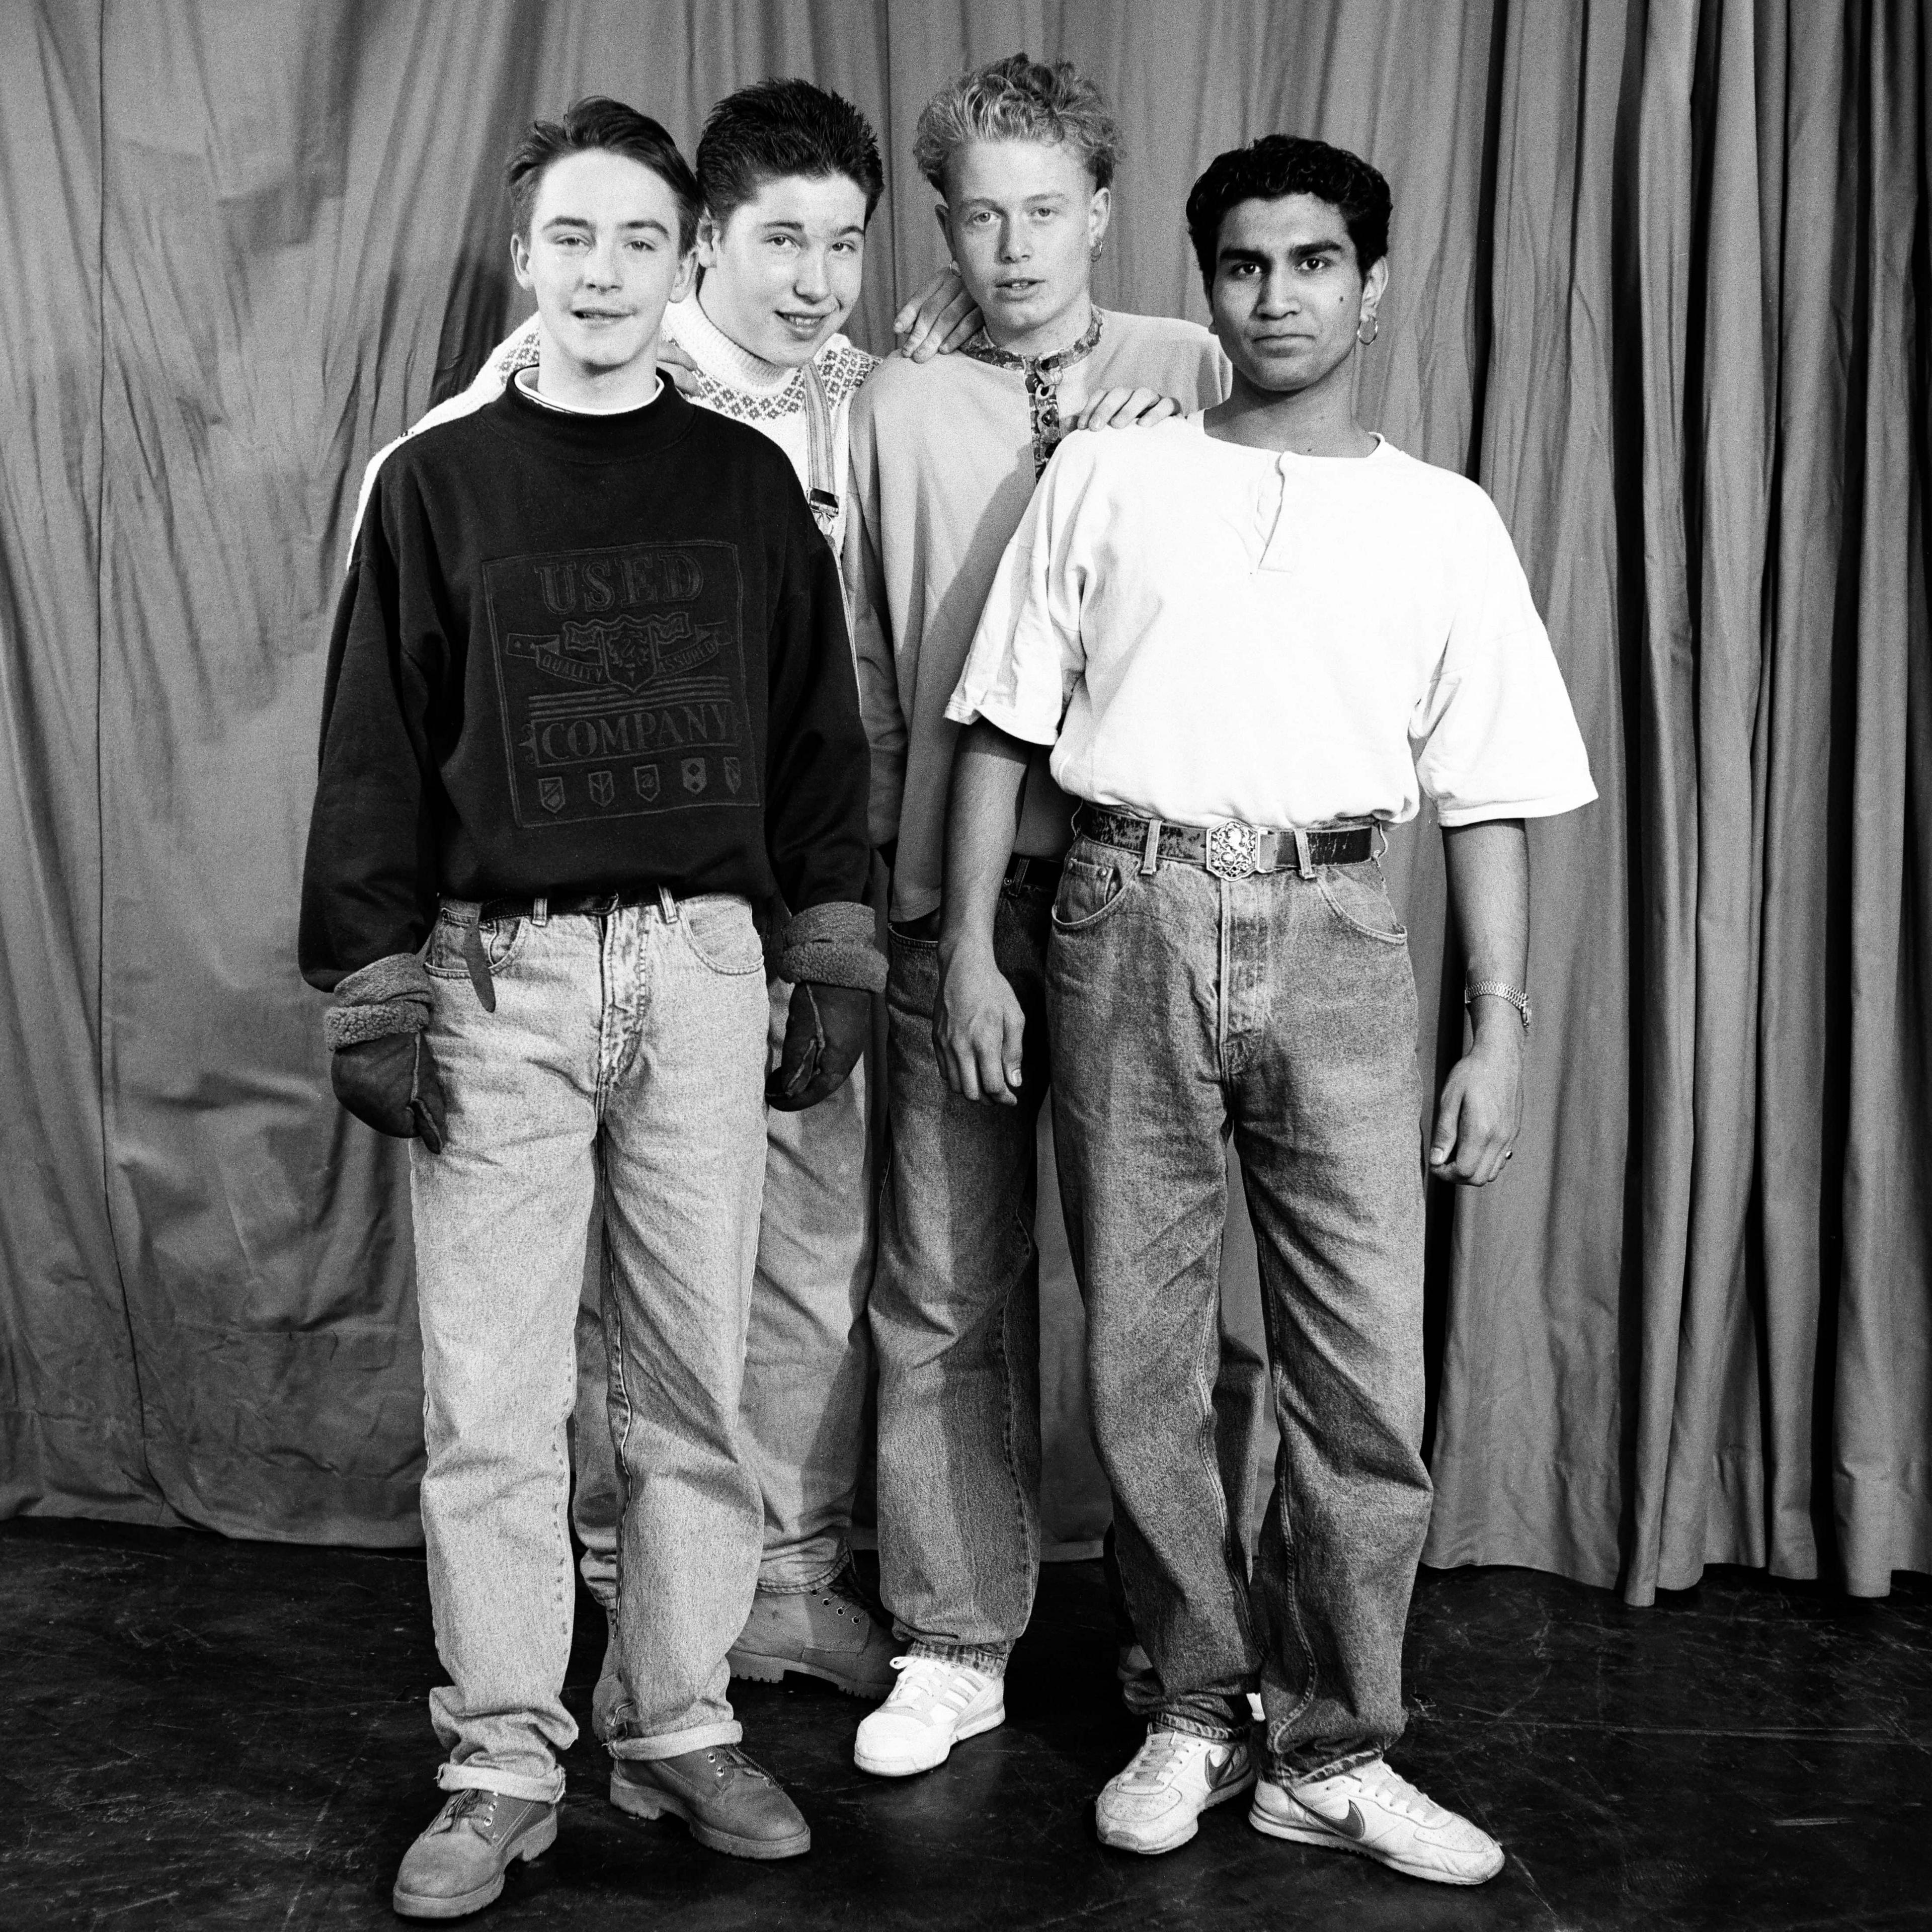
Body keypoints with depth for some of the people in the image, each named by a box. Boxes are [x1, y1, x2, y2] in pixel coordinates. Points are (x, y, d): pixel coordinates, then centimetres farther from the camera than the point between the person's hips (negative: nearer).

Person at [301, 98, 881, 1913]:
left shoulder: (747, 482, 9)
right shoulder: (437, 481, 5)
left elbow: (817, 732, 11)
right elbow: (373, 753, 3)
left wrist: (834, 956, 5)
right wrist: (373, 992, -3)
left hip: (703, 964, 1)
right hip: (495, 970, -1)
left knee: (695, 1383, 7)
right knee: (490, 1401, 1)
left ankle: (680, 1729, 21)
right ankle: (501, 1767, 13)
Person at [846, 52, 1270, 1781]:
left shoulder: (1195, 380, 7)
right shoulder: (898, 407, 10)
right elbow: (864, 669, 12)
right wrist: (875, 877, 9)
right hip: (955, 894, 1)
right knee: (949, 1285, 4)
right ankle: (955, 1644, 18)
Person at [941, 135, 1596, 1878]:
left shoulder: (1444, 521, 11)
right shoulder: (1105, 481, 10)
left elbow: (1489, 797, 10)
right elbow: (1005, 728, 10)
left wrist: (1503, 1025, 3)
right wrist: (971, 948, 3)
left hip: (1332, 930, 0)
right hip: (1131, 916, 0)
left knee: (1369, 1376, -3)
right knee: (1140, 1361, 5)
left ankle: (1330, 1754, 13)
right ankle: (1199, 1716, 21)